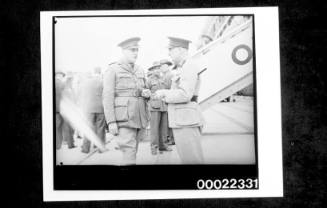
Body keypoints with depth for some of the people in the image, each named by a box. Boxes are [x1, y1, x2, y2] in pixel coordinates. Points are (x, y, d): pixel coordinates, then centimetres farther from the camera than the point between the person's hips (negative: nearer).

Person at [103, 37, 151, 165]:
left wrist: (146, 93, -2)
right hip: (124, 118, -6)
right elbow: (108, 97, -8)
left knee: (131, 152, 9)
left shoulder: (139, 71, 16)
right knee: (129, 154, -13)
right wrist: (111, 122, -16)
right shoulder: (112, 70, -2)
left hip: (139, 117, 6)